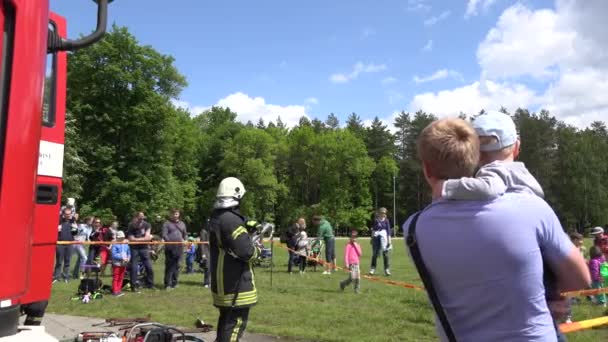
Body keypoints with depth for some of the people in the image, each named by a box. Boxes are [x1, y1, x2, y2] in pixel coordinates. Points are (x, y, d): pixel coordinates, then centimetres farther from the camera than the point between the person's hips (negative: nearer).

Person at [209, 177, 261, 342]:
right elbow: (246, 251, -26)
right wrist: (257, 249, -5)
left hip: (222, 281, 10)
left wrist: (249, 238, 8)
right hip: (235, 284, -10)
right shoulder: (231, 219, -22)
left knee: (226, 320, 21)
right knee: (235, 322, -1)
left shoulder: (215, 217, 9)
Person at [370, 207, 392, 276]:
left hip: (384, 237, -1)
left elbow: (388, 230, 1)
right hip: (376, 237, 1)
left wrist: (389, 240, -4)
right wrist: (372, 238, 16)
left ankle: (387, 269, 5)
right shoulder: (375, 220, 5)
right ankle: (373, 268, 16)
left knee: (385, 253, -2)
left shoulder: (386, 221, 1)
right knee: (375, 253, 5)